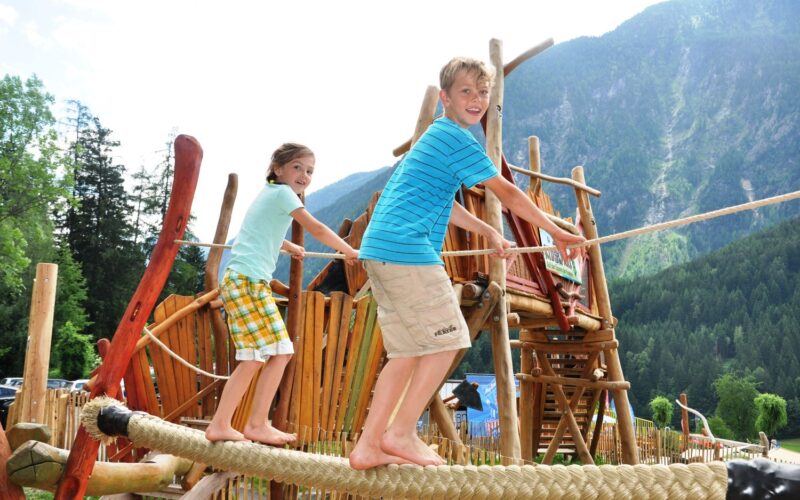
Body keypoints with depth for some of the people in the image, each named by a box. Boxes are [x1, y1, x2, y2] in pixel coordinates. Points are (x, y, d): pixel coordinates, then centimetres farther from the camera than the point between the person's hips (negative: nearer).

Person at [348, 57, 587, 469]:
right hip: (407, 249, -10)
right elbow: (507, 194, -4)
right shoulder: (457, 138, -6)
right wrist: (557, 233, 4)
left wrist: (488, 233, 27)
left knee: (410, 350, 11)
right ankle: (402, 433, 3)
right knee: (447, 340, -1)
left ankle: (368, 446, 11)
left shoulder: (435, 136, 25)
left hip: (378, 250, 10)